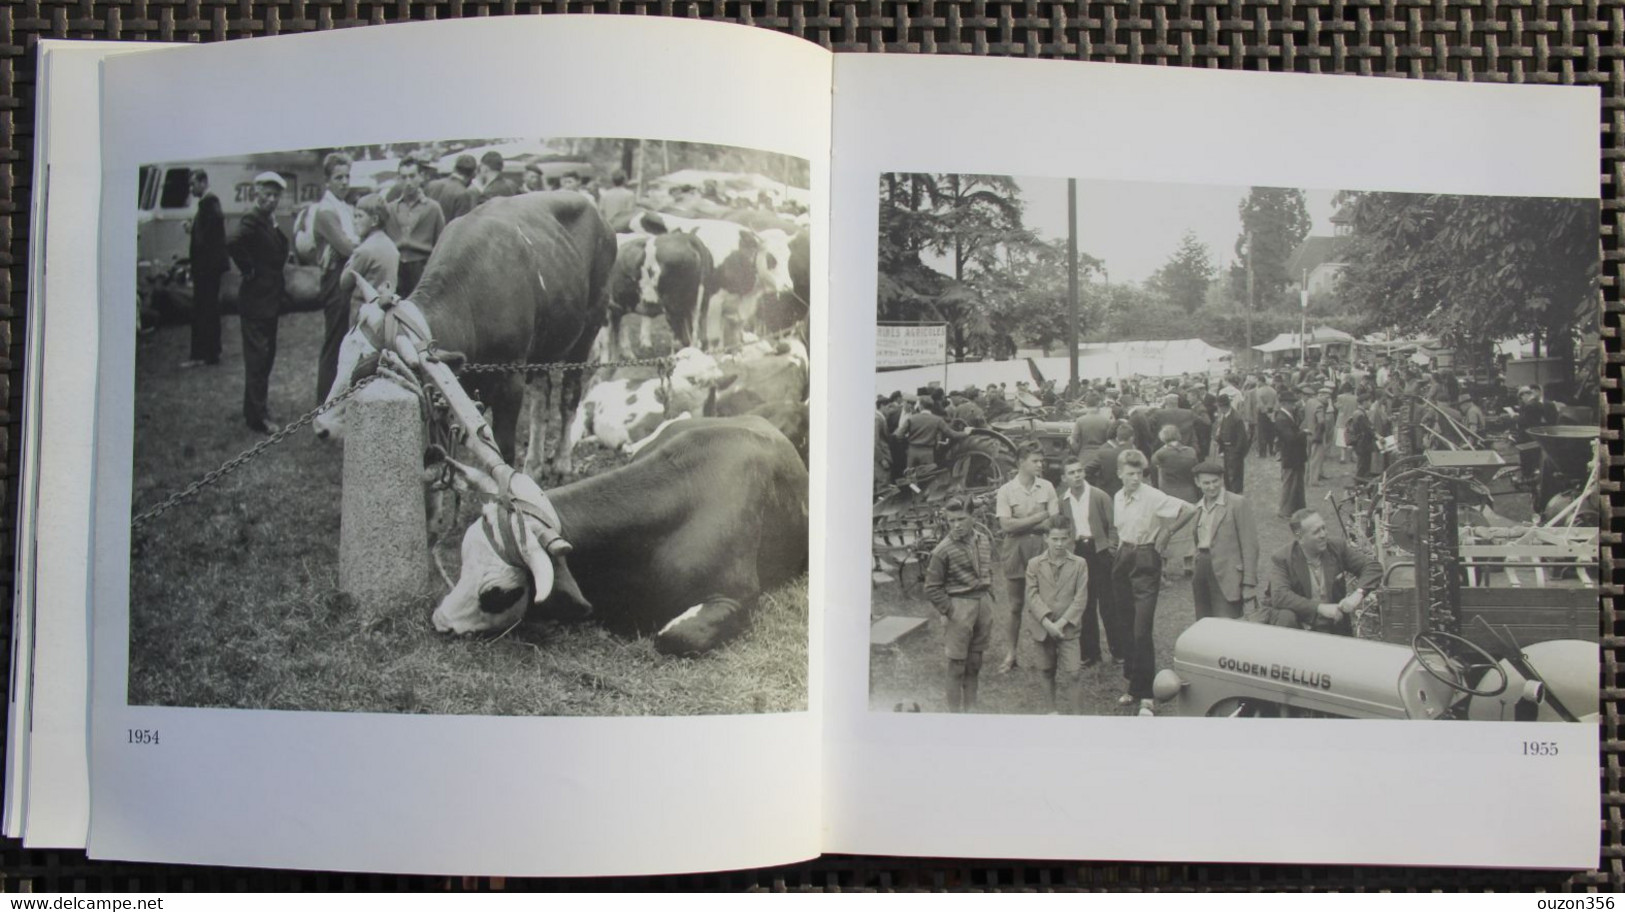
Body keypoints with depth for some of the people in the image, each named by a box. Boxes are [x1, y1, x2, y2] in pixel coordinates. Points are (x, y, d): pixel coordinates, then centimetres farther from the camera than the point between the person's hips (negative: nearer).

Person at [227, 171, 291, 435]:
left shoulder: (270, 222, 13)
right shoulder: (252, 220, -15)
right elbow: (233, 243, -32)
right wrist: (249, 270, -20)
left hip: (269, 300, 9)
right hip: (256, 301, -9)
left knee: (266, 355, 17)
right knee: (258, 357, -5)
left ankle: (256, 408, 28)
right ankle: (258, 416, 0)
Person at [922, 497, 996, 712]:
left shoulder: (984, 540, 3)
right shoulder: (943, 550, -14)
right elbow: (932, 587, -10)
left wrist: (989, 597, 10)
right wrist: (949, 612, -12)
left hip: (984, 603, 5)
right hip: (960, 607, -5)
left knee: (975, 662, 14)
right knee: (957, 664, 1)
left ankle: (971, 708, 26)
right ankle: (955, 711, 11)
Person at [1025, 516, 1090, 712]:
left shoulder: (1079, 564, -2)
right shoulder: (1034, 564, 0)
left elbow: (1081, 597, -6)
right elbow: (1032, 596, -5)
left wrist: (1062, 622, -14)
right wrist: (1047, 622, -16)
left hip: (1068, 628, -2)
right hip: (1043, 629, 2)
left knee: (1072, 674, -7)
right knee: (1048, 672, 12)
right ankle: (1053, 709, 28)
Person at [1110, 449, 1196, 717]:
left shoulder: (1154, 497, -13)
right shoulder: (1118, 499, 8)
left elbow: (1189, 510, -18)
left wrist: (1167, 533, -9)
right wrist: (1121, 549, 10)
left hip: (1146, 561, -7)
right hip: (1123, 560, 7)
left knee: (1142, 631, -11)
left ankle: (1146, 696, -6)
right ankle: (1133, 685, 23)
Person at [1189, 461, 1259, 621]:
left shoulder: (1237, 503, -5)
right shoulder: (1198, 508, 15)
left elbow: (1249, 544, -8)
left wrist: (1249, 583, -13)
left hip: (1226, 577, -6)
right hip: (1202, 571, 6)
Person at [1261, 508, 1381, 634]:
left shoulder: (1337, 548, -1)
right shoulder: (1280, 559, -12)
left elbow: (1373, 566, -1)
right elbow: (1279, 596, -25)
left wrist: (1358, 593, -21)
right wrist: (1320, 608, -33)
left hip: (1331, 629, 2)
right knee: (1285, 617, -32)